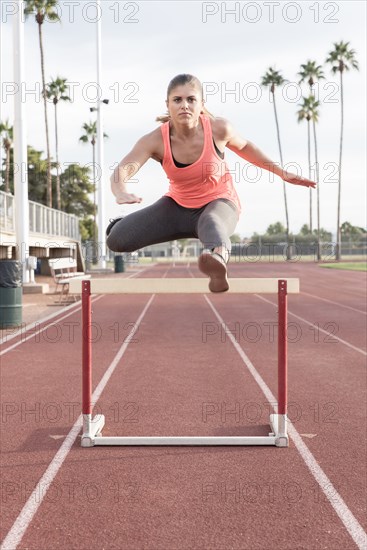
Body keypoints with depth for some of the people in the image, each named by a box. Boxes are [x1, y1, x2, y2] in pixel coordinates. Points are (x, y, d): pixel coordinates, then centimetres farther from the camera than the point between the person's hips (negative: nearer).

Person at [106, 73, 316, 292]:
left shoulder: (218, 129, -19)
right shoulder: (156, 140, -21)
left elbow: (244, 146, 3)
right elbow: (121, 171, -31)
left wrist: (281, 172, 5)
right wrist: (122, 193, -56)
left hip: (219, 202, -2)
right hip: (177, 206, 2)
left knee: (212, 223, -43)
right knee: (117, 239, -12)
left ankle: (218, 258, -77)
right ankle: (119, 223, 25)